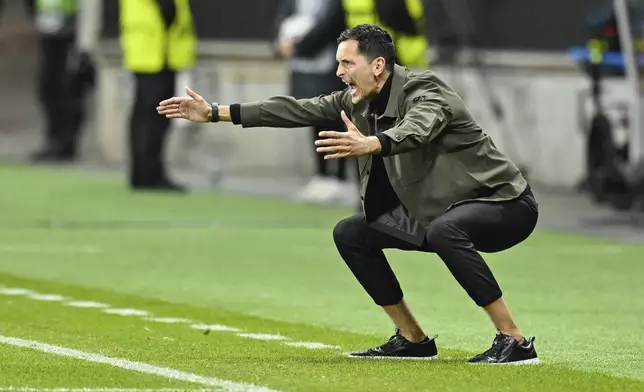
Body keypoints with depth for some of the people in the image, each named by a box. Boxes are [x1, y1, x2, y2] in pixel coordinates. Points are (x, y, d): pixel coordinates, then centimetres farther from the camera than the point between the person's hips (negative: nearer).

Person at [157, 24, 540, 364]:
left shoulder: (425, 92, -22)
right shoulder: (358, 101, 1)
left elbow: (414, 131, -44)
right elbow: (297, 110, 3)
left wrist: (367, 145, -65)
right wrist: (215, 113, 0)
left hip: (504, 203, -9)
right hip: (436, 211, 9)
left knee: (444, 231, -39)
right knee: (351, 234, 6)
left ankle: (515, 341, -32)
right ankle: (413, 339, 12)